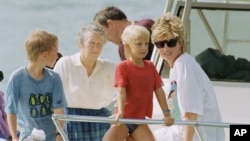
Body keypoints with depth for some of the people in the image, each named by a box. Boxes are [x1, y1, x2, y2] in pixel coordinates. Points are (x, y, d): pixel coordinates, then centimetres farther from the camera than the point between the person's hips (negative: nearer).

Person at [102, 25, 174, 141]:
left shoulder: (150, 67, 6)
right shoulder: (122, 67, -9)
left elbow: (159, 91, 7)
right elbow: (121, 92, -19)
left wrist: (166, 114, 3)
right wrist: (120, 113, -33)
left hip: (140, 119, 4)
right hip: (124, 119, -4)